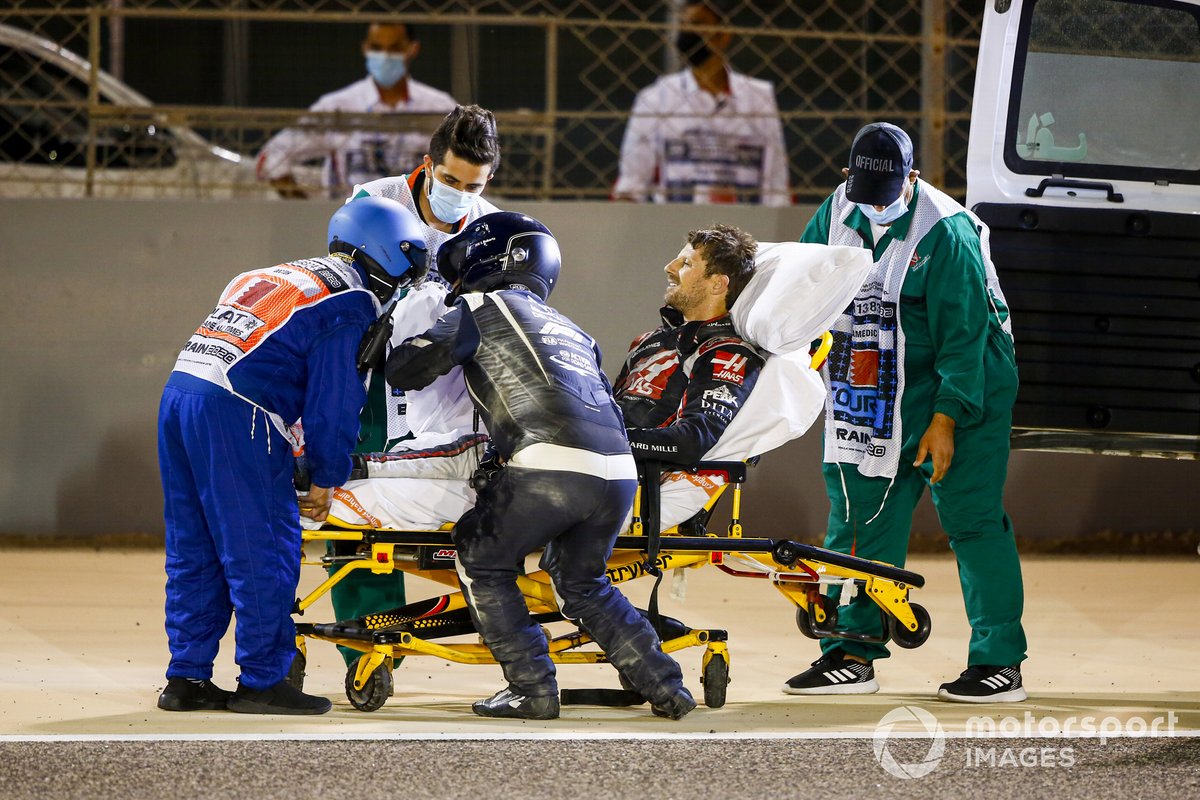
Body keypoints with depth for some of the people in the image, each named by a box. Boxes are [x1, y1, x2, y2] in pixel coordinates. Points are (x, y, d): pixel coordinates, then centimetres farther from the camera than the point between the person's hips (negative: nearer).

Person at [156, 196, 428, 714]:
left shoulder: (268, 279, 27)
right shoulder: (349, 306, 0)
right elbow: (334, 403, -2)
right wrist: (326, 480, 8)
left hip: (180, 389, 9)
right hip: (236, 417, -9)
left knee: (194, 553, 14)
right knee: (262, 554, -1)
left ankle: (187, 678, 16)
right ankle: (262, 682, 2)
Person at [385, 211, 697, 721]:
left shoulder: (483, 307, 12)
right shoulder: (570, 330, 31)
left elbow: (403, 371, 10)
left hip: (551, 468, -7)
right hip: (618, 474, 7)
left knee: (482, 564, 13)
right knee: (581, 586, 25)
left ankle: (532, 690, 7)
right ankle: (666, 690, 18)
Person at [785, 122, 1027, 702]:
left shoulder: (946, 233, -19)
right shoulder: (838, 214, 0)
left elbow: (963, 334, -18)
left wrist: (946, 419, -20)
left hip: (965, 388, -6)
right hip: (878, 395, 6)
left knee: (971, 519, -7)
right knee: (861, 518, 4)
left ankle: (1000, 663, -4)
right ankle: (853, 652, 10)